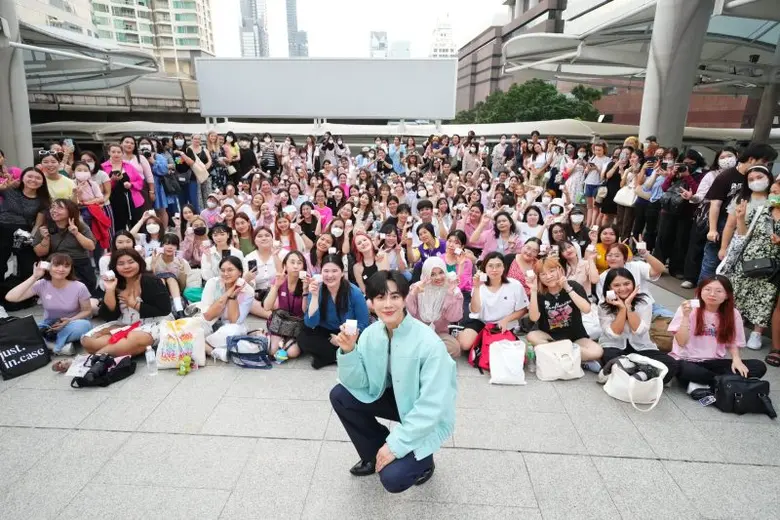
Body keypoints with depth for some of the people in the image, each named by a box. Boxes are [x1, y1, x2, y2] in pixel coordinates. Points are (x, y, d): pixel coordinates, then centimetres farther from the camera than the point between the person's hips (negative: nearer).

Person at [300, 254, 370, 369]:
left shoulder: (354, 293, -17)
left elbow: (363, 323, -10)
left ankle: (326, 356, -10)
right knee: (303, 339, -25)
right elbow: (310, 323, -20)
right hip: (325, 333, 2)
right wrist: (314, 296, -29)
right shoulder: (316, 290, -12)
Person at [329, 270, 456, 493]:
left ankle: (423, 459, 13)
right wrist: (348, 351, -24)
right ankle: (374, 454, 11)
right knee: (339, 395, -8)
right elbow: (358, 383, -7)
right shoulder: (371, 333, -11)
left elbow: (431, 406, -26)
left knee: (393, 478, -22)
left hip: (428, 419, -6)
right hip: (395, 398, 6)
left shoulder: (429, 343, -30)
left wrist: (395, 444, -25)